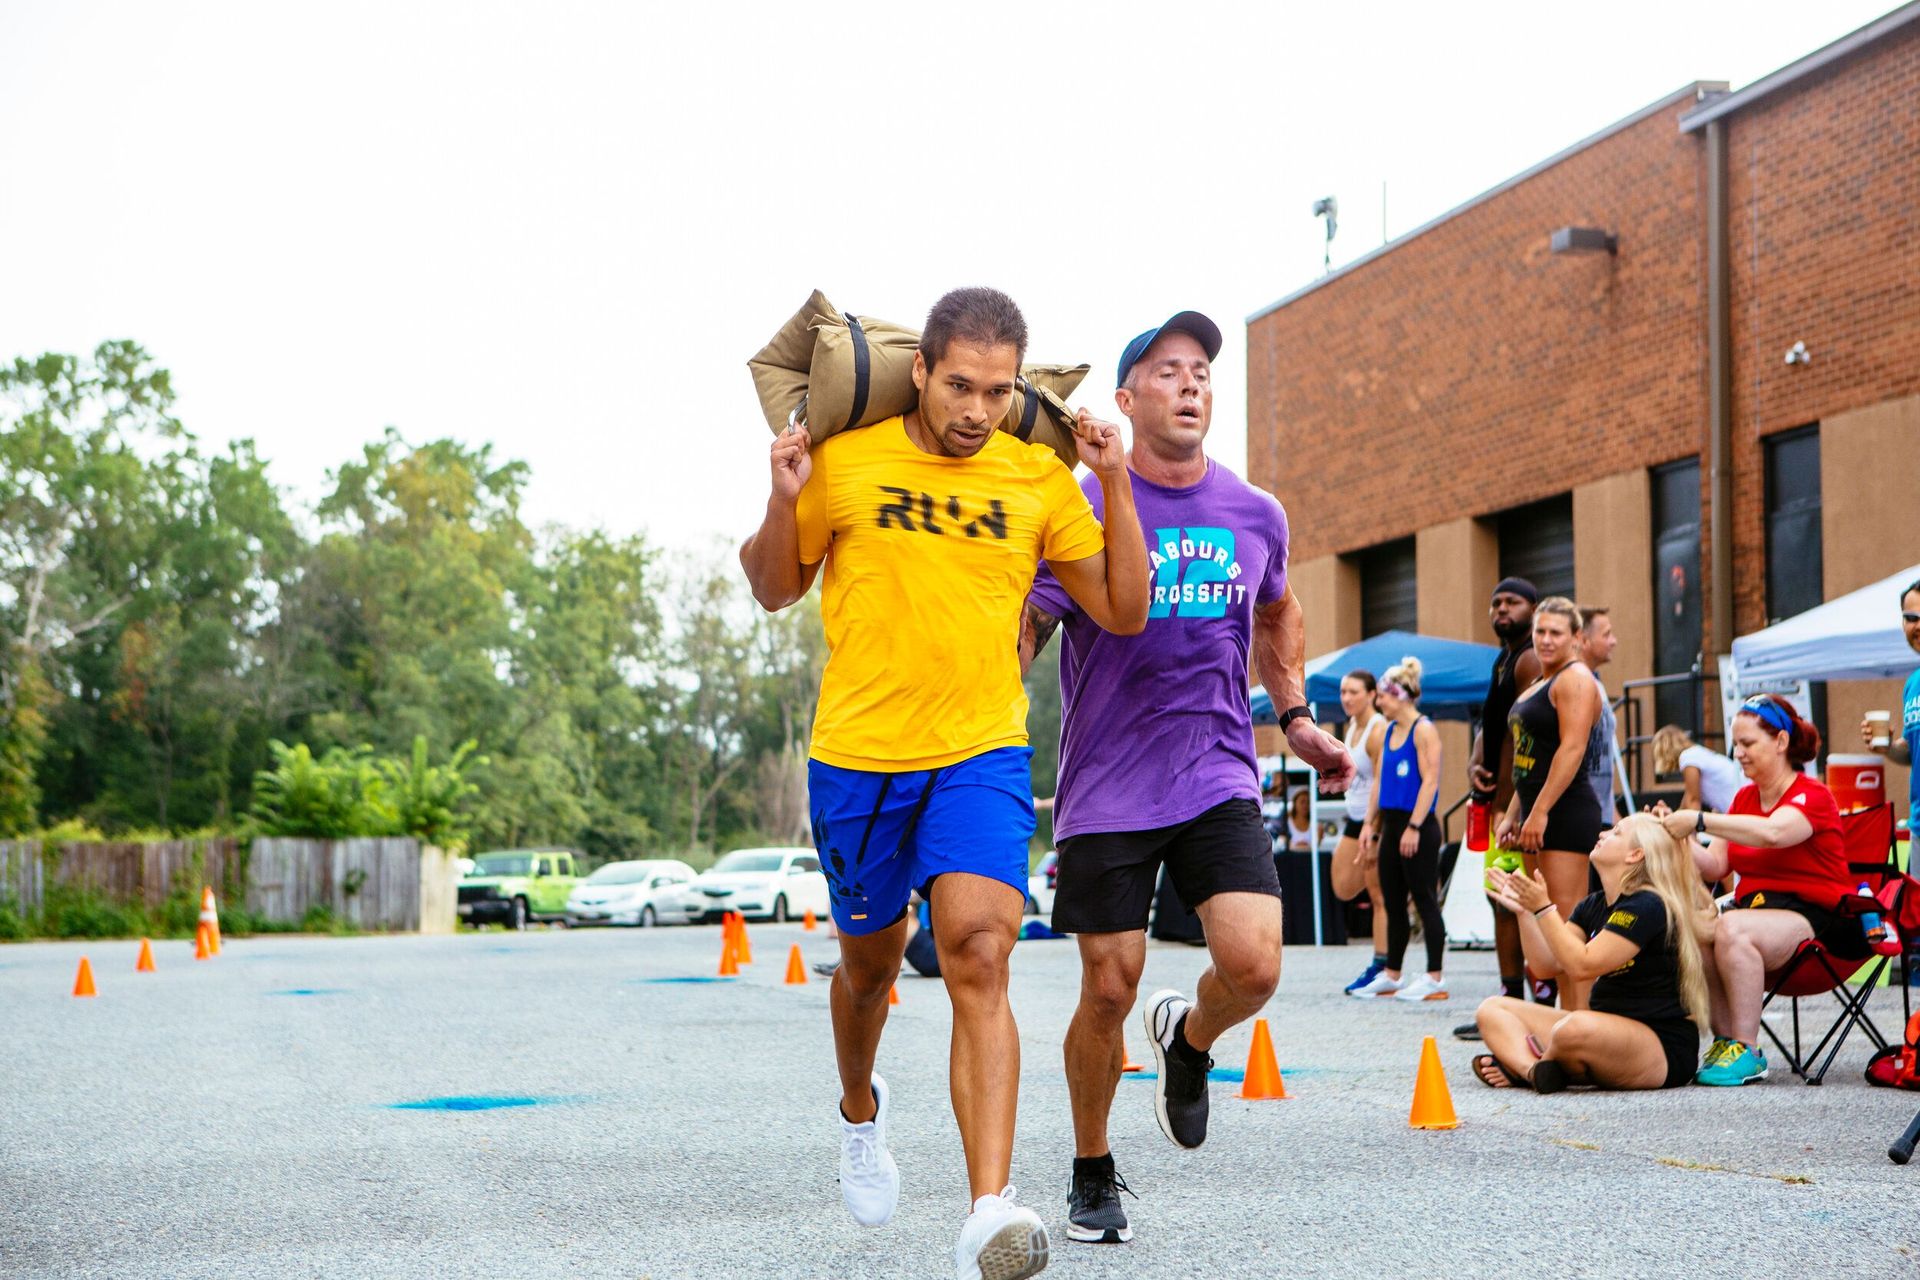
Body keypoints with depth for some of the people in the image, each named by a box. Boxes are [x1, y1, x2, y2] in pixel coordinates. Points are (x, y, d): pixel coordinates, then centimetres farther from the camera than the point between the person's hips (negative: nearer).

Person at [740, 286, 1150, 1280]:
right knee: (869, 962, 17)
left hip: (982, 756, -1)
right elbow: (775, 591, 10)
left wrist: (1115, 483, -5)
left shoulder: (1040, 479, 1)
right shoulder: (842, 461, -2)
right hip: (855, 757, 1)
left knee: (979, 955, -20)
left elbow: (1123, 612, 5)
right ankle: (861, 1111, 49)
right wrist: (784, 502, -9)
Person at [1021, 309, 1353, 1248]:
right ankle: (1092, 1176, 23)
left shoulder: (1255, 516, 6)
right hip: (1106, 791, -2)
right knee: (1109, 990, 0)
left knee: (1253, 966, -15)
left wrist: (1296, 718, 21)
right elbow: (1018, 634, -5)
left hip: (1218, 780, 3)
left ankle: (1188, 1040, 22)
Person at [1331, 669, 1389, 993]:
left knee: (1379, 896, -5)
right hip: (1355, 819, 9)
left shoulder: (1379, 730, -15)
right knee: (1343, 889, 7)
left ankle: (1380, 968, -2)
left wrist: (1372, 832, -21)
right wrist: (1359, 828, 19)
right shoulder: (1351, 728, 12)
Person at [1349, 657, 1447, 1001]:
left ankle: (1434, 978, 0)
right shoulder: (1388, 731, 15)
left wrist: (1414, 827, -20)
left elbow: (1430, 781, -16)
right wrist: (1371, 824, 14)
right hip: (1391, 824, 8)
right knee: (1393, 903, 11)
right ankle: (1391, 975, 18)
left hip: (1417, 827, -8)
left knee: (1425, 901, -4)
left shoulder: (1423, 730, -10)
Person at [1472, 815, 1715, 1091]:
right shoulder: (1593, 906, 13)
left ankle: (1520, 1064, -9)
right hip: (1610, 1031, 9)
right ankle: (1534, 1069, -28)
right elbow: (1547, 965, 8)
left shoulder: (1647, 906, -15)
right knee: (1492, 1010, 3)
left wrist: (1542, 908, -19)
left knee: (1575, 1029, -41)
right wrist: (1522, 910, 0)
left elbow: (1581, 966, -22)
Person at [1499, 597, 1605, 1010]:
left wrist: (1539, 812, -22)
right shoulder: (1539, 684, 21)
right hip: (1537, 815, 10)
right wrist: (1512, 814, 18)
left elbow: (1571, 748, -19)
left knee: (1567, 924, -12)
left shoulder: (1575, 679, -9)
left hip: (1566, 813, -10)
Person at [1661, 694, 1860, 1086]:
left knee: (1731, 930, -35)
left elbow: (1773, 833, -29)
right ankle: (1723, 1041, -18)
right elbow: (1715, 865, 8)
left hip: (1813, 915, -6)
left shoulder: (1812, 796, -6)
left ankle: (1745, 1051, -27)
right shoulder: (1745, 797, 17)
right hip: (1755, 906, 6)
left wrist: (1699, 820, -32)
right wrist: (1682, 840, -10)